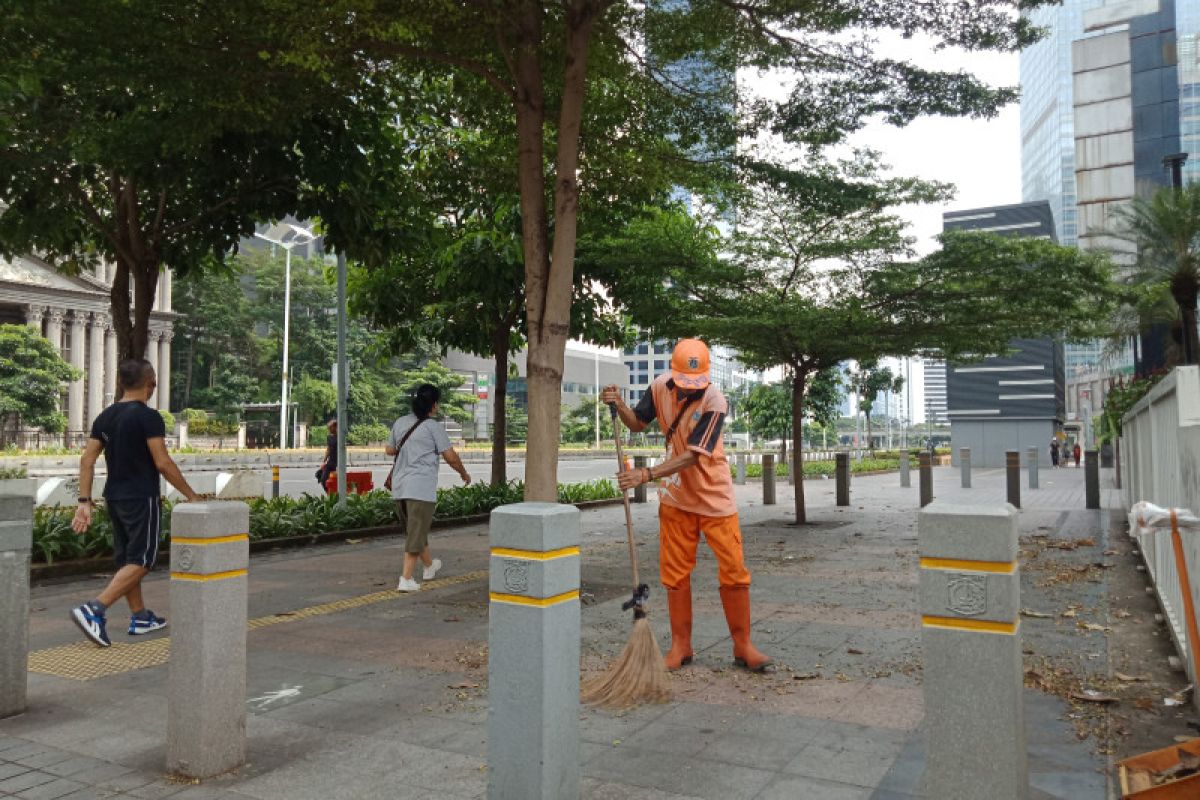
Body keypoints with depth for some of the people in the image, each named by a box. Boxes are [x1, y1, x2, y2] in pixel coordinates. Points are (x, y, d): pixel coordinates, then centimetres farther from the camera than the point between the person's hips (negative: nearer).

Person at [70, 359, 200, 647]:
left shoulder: (105, 417, 9)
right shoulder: (148, 417, -15)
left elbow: (87, 460, 6)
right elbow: (163, 463, -18)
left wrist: (84, 501, 8)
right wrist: (191, 495, -10)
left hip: (115, 497, 8)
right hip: (142, 498, -8)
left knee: (126, 559, 15)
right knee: (141, 560, -3)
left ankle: (140, 617, 25)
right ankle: (93, 610, -16)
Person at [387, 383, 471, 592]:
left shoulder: (400, 423, 10)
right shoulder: (433, 426, -7)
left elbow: (390, 450, 22)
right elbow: (451, 457, -6)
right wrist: (464, 474, 10)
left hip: (399, 487, 7)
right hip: (421, 488, -7)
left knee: (416, 529, 21)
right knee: (416, 533, -2)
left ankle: (429, 566, 40)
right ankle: (406, 579, -6)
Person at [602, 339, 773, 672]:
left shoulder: (715, 402, -23)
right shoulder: (660, 386, -6)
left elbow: (691, 456, -28)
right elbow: (638, 423, 9)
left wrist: (647, 475, -35)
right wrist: (619, 406, -12)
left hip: (714, 497, -4)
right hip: (675, 498, 4)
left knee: (734, 570, -1)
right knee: (674, 572, 7)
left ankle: (743, 646, 12)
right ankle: (681, 645, 19)